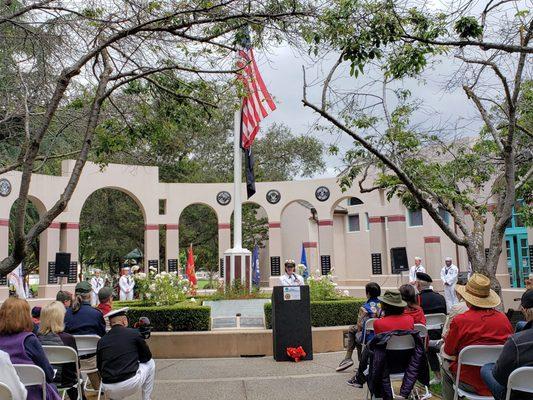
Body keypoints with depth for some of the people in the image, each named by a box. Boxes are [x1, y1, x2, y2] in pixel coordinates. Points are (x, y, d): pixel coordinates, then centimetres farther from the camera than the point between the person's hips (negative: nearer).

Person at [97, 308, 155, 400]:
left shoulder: (101, 341, 7)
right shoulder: (134, 333, -2)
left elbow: (100, 368, 15)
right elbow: (147, 356, 8)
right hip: (131, 385, -5)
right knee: (150, 363, 24)